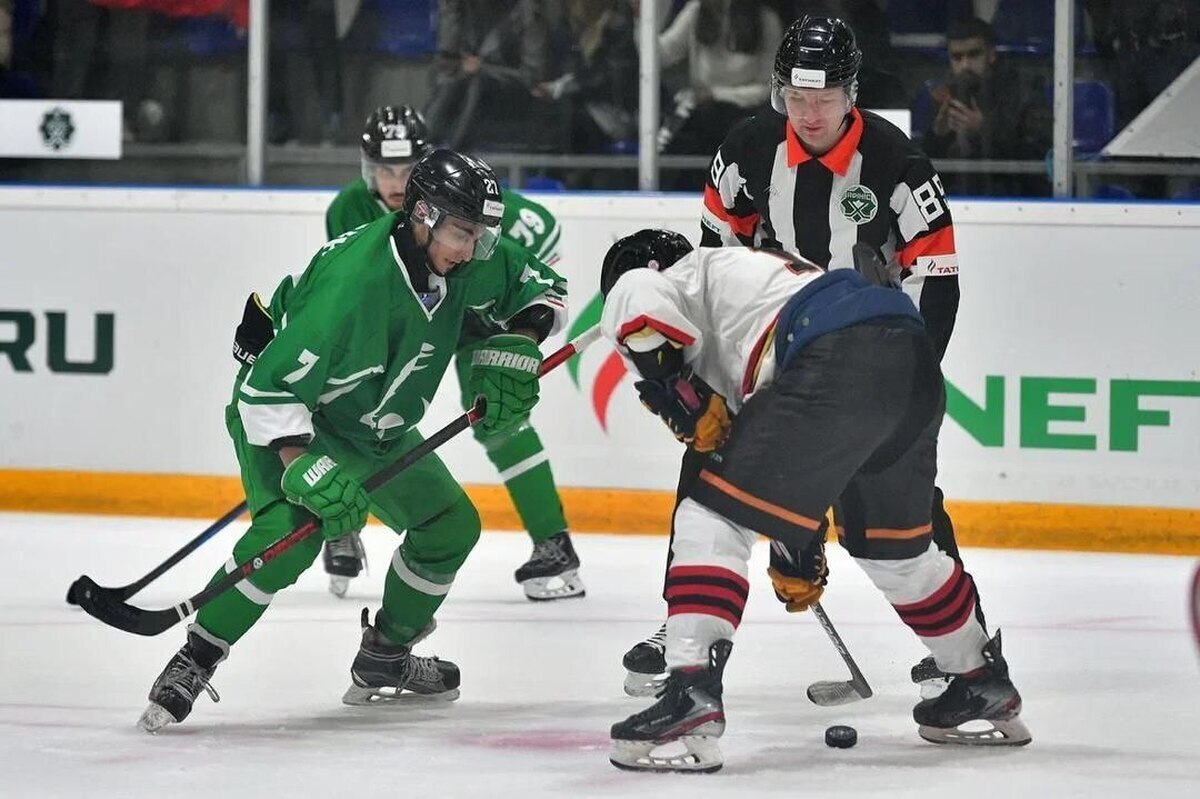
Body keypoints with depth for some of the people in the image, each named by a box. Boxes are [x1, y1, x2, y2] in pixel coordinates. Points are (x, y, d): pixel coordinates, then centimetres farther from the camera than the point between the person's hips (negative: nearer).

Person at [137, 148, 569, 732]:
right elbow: (268, 389, -36)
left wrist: (514, 346, -15)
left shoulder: (467, 262, -15)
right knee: (290, 532, -31)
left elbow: (541, 286, 3)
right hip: (287, 413, -8)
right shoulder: (353, 283, -37)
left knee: (452, 525, 9)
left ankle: (383, 660, 26)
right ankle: (193, 662, -20)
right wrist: (308, 470, -43)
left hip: (373, 426, 8)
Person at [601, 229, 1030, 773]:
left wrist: (688, 406, 1)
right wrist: (797, 553, 47)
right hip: (916, 361, 9)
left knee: (715, 518, -2)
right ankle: (987, 691, 42)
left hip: (837, 361, -9)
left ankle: (691, 697, -16)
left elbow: (634, 306, -9)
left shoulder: (688, 273, 19)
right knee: (892, 542, 30)